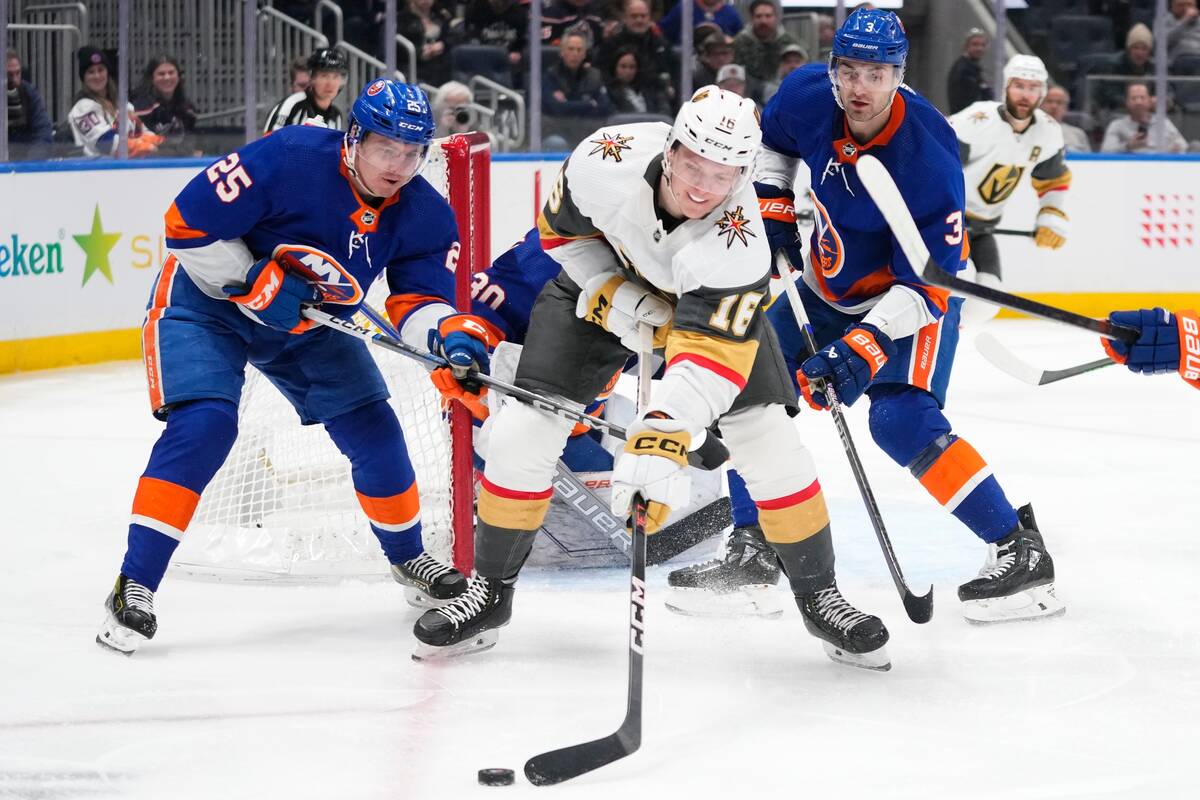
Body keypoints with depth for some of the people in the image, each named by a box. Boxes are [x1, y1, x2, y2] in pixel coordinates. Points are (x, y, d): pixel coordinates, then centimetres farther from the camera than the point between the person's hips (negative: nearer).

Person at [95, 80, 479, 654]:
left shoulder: (424, 216, -13)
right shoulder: (287, 159, -31)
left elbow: (419, 302, -13)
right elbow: (188, 225, -25)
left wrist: (451, 334, -36)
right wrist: (257, 284, -28)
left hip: (308, 321, 6)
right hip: (208, 296, -6)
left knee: (372, 429, 3)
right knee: (204, 425, -23)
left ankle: (408, 557, 29)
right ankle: (134, 585, -21)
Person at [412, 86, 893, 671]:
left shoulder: (737, 239, -40)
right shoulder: (607, 159, -34)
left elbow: (710, 351, -47)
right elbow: (561, 227, -11)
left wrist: (660, 443, -59)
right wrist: (610, 291, -25)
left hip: (712, 300, -2)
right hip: (601, 280, 2)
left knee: (771, 447, -13)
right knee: (522, 435, -8)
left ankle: (820, 598, 7)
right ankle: (489, 592, 10)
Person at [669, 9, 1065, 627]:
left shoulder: (928, 157, -33)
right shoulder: (807, 96, -17)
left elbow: (928, 281, -30)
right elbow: (773, 139, 11)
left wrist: (866, 345, -40)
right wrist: (772, 206, 0)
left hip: (917, 292, -7)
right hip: (831, 286, 7)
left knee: (901, 421, -25)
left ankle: (1020, 552, -17)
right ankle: (750, 550, 17)